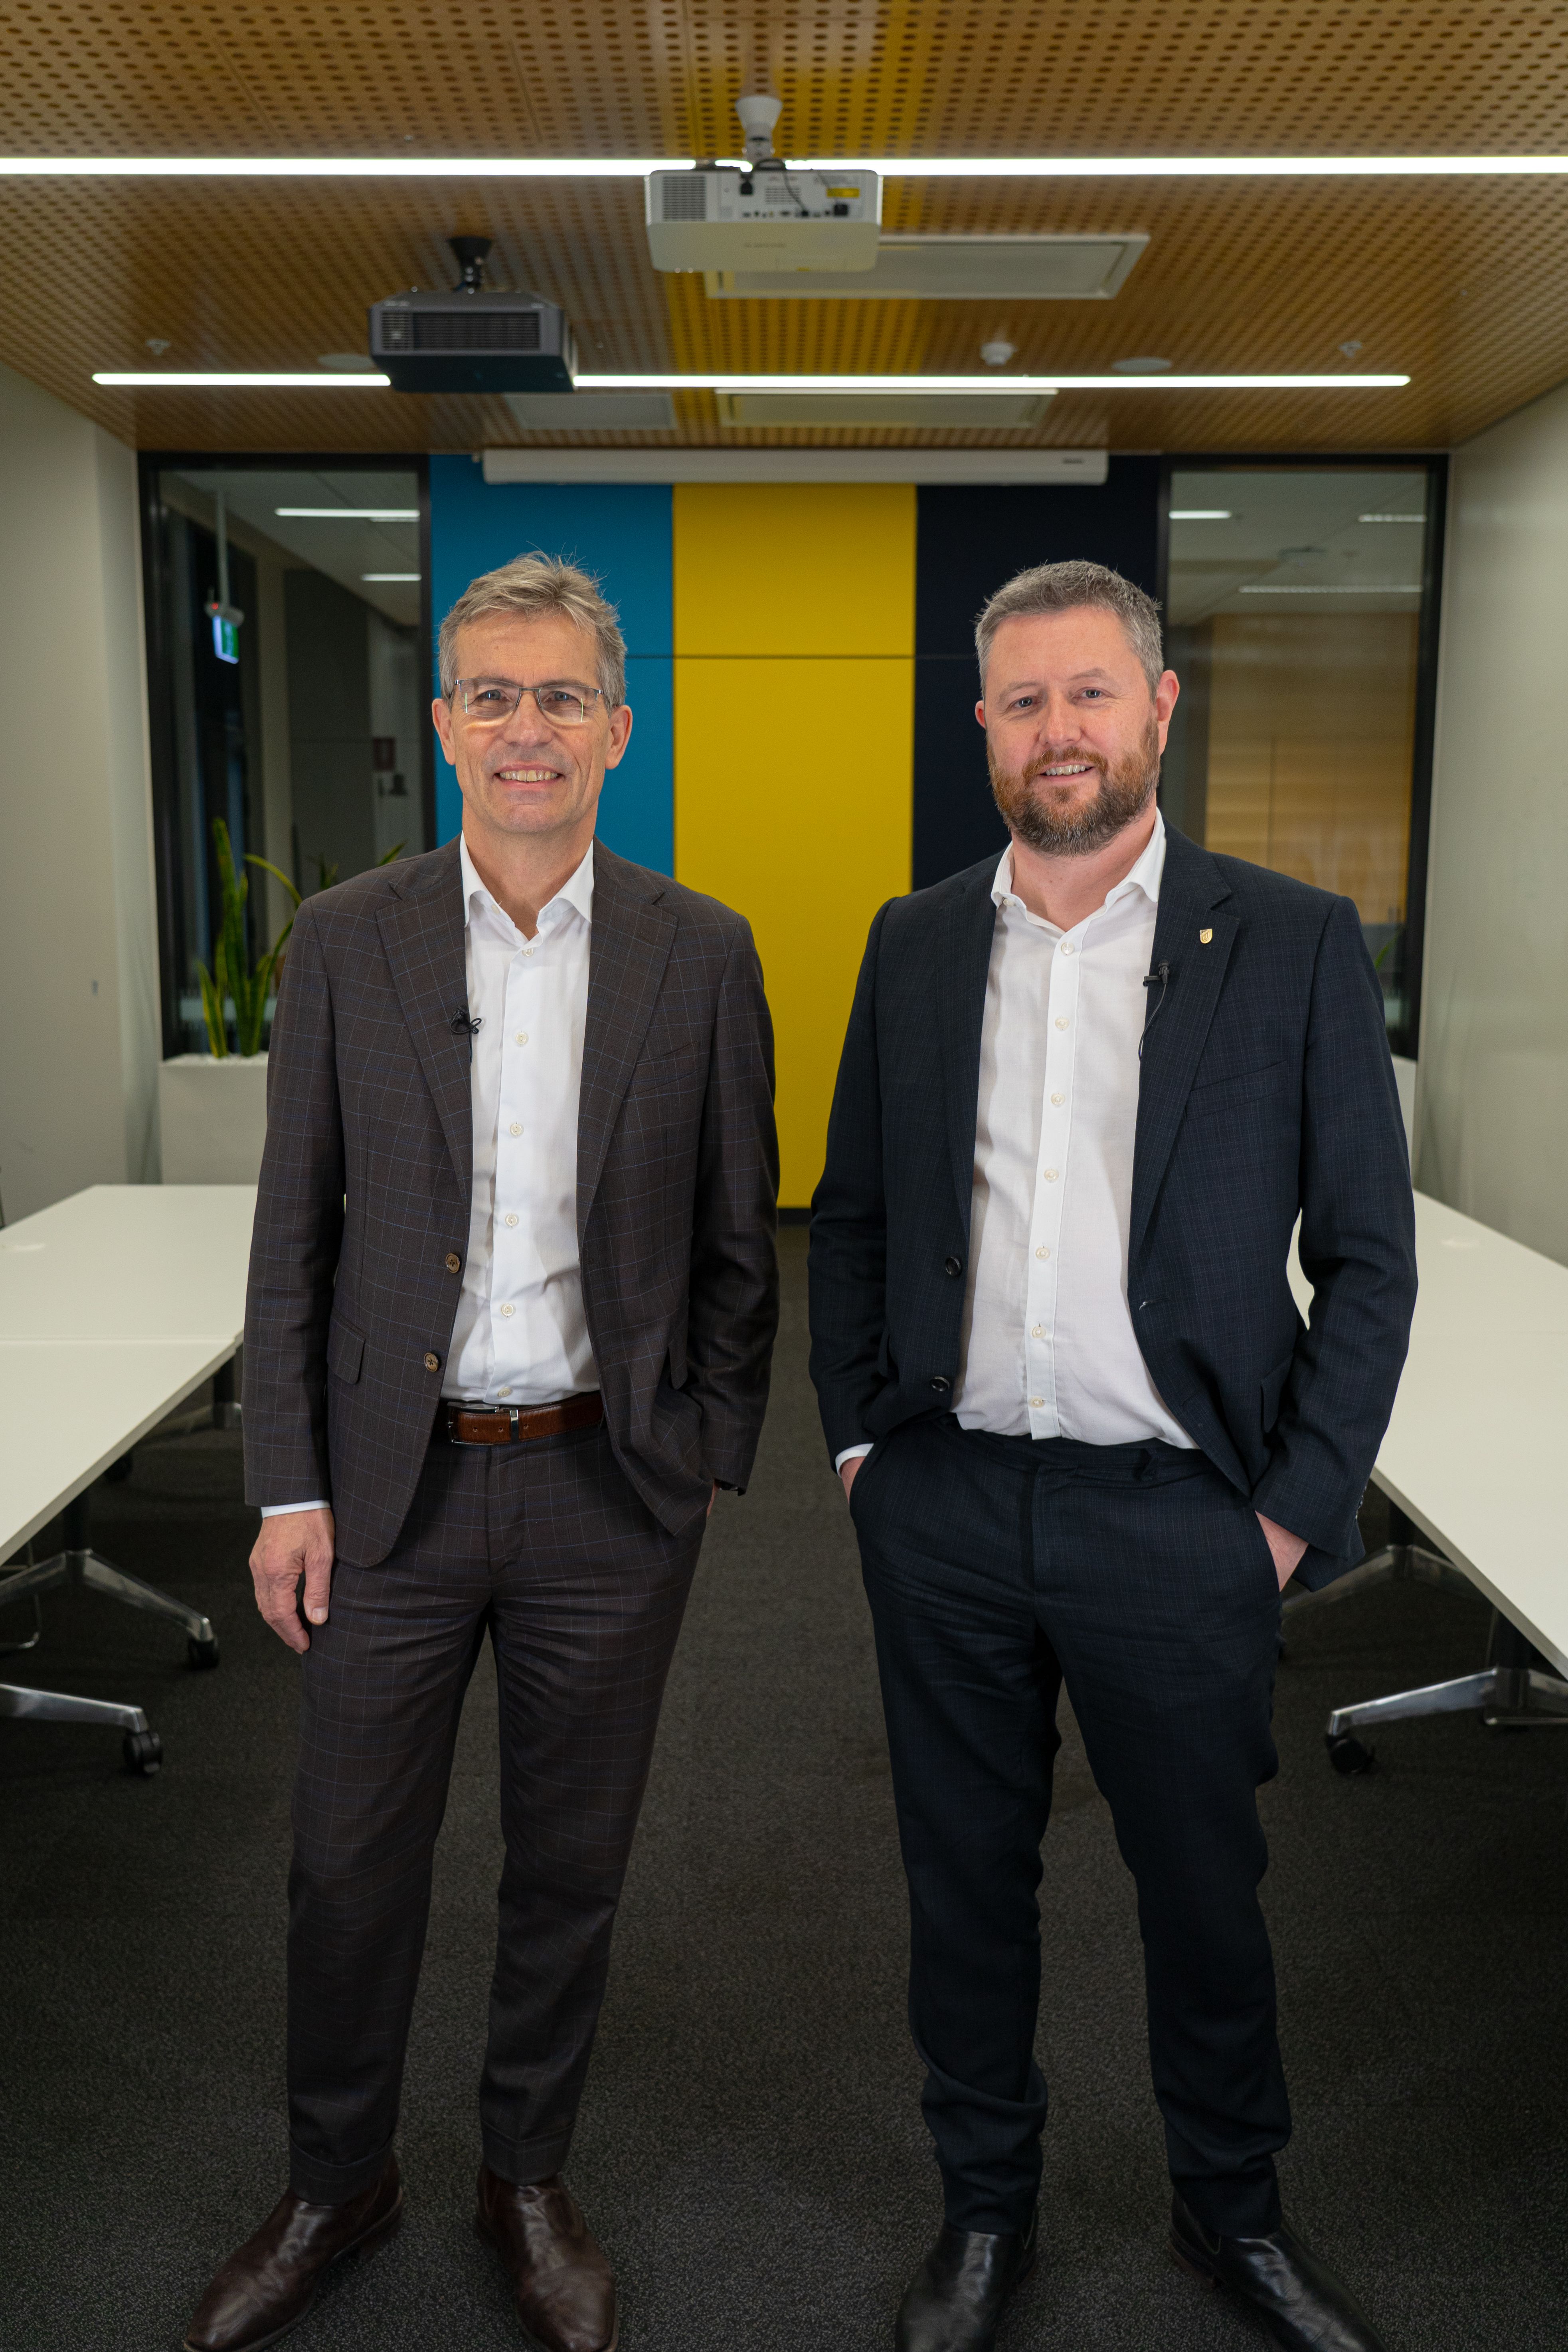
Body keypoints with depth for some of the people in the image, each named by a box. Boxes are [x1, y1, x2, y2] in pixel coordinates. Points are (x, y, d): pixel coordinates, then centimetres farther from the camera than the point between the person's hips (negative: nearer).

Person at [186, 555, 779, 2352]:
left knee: (571, 1861, 15)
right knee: (349, 1862, 14)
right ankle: (334, 2184, 40)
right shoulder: (343, 943, -1)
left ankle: (527, 2175, 40)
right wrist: (288, 1486, -2)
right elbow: (293, 1237, 1)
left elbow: (735, 1243, 3)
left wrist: (711, 1465, 1)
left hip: (608, 1487, 0)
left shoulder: (702, 954, -2)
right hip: (394, 1482, 1)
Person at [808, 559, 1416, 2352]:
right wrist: (858, 1441, 4)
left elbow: (1368, 1254, -2)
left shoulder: (1291, 944, -3)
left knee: (1206, 1889, 15)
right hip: (944, 1512, 2)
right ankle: (985, 2206, 40)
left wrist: (1299, 1511, -6)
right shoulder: (914, 942, 5)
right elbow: (851, 1217, 11)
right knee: (966, 1879, 16)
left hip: (1177, 1519, -2)